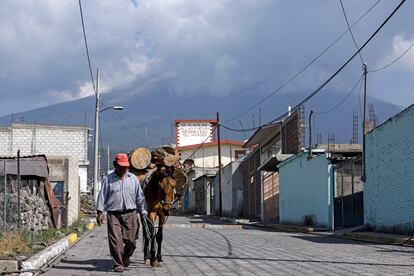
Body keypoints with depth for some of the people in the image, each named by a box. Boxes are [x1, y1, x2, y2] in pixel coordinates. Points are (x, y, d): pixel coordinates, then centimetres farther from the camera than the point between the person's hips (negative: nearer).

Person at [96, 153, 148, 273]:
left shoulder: (133, 179, 11)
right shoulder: (108, 179, 4)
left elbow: (140, 197, 12)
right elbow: (102, 196, 3)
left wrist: (144, 212, 8)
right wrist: (100, 211, -4)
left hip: (130, 214, 2)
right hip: (113, 214, -2)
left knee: (130, 240, 3)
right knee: (115, 240, -7)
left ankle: (126, 257, 31)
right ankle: (118, 264, 0)